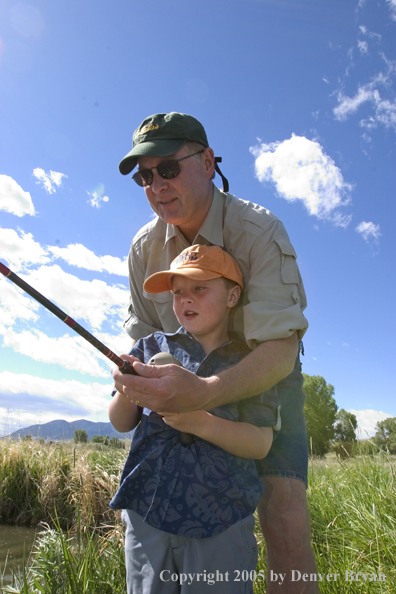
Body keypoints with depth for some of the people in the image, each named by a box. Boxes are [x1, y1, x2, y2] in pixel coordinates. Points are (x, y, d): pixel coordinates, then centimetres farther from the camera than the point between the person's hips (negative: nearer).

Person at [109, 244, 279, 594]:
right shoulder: (153, 347, 4)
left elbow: (261, 444, -10)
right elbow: (123, 424, 6)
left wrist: (201, 423, -25)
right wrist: (125, 396, -17)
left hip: (220, 525, -2)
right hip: (146, 511, 3)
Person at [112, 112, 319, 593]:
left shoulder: (259, 232, -24)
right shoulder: (145, 246, -7)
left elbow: (279, 352, -33)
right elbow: (143, 334, 4)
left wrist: (203, 393, -50)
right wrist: (137, 376, -18)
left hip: (265, 385, -4)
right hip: (189, 391, 4)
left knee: (285, 524, -17)